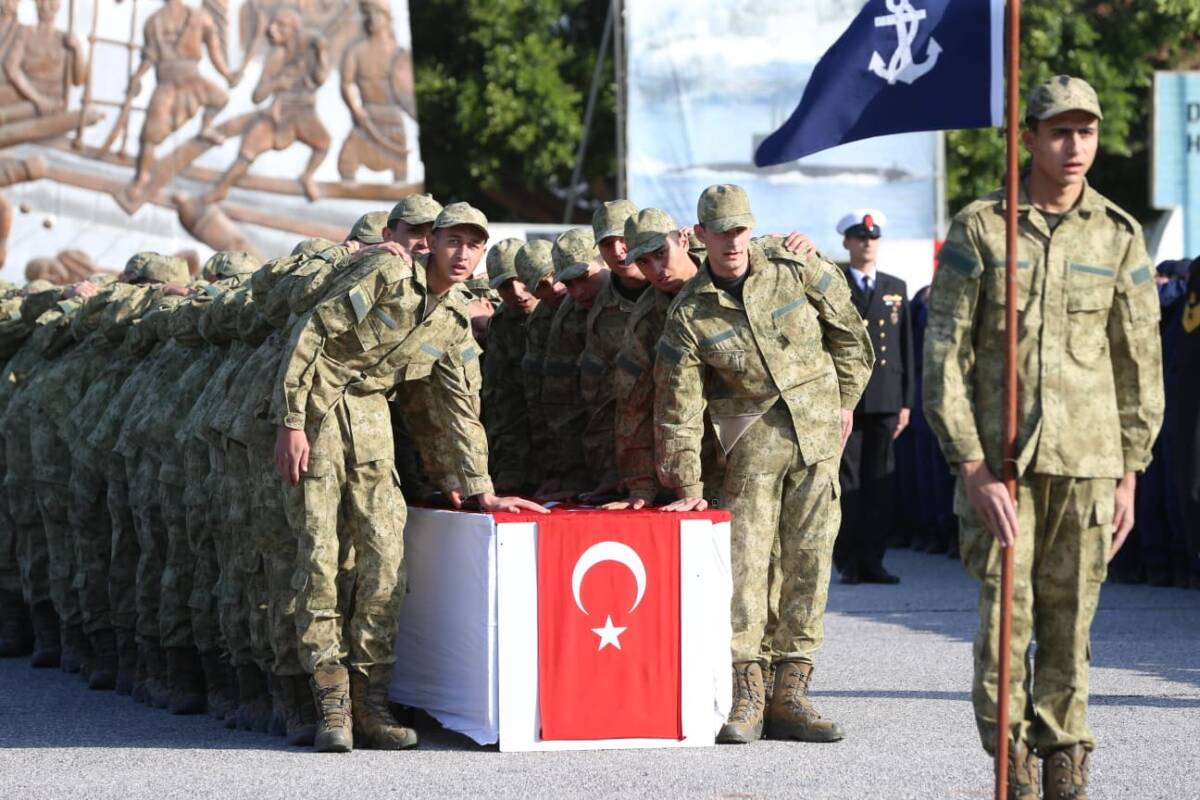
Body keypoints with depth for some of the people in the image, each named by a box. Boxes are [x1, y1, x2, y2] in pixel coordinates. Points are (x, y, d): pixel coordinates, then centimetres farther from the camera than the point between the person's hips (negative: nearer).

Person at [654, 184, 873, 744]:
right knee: (745, 558, -9)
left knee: (810, 561, 1)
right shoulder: (688, 314, -4)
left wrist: (845, 400, 13)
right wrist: (688, 483, -5)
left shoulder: (799, 274, -2)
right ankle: (745, 695, -6)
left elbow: (849, 334, 13)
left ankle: (790, 695, 6)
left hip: (817, 433, 2)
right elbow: (678, 403, -2)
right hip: (751, 440, -2)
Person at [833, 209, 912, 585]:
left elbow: (906, 348, 14)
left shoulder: (896, 289, 15)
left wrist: (906, 402, 8)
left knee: (881, 483, 2)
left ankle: (872, 559, 6)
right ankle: (849, 562, 1)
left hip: (885, 402, 3)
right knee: (847, 483, -2)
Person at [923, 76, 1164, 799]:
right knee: (1005, 617, -5)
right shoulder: (977, 231, 0)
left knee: (1070, 622, 3)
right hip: (1000, 461, -1)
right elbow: (945, 356, -2)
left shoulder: (1119, 238, 6)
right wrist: (972, 466, -9)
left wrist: (1129, 475, 6)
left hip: (1087, 463, 1)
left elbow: (1141, 364, 10)